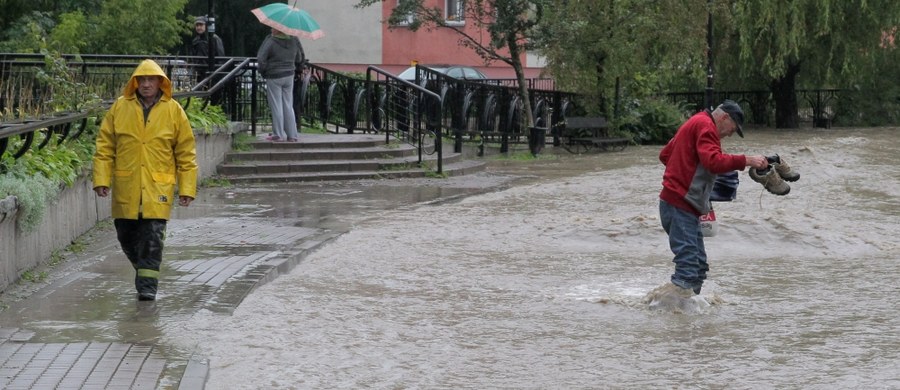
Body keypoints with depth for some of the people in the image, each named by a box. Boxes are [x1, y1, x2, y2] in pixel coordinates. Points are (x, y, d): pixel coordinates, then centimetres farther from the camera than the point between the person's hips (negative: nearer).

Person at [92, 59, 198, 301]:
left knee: (153, 236, -9)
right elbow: (105, 146, 6)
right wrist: (101, 179, -2)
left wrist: (187, 188, -1)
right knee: (126, 236, 10)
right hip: (126, 187, 2)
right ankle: (143, 269, 35)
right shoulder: (120, 107, 4)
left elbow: (186, 152, 4)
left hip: (158, 188, -2)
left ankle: (148, 284, -3)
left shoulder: (173, 110, 2)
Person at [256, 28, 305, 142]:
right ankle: (292, 135, 8)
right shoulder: (293, 41, 1)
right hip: (289, 76, 5)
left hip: (274, 77, -5)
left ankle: (278, 134, 3)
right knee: (288, 106, 9)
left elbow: (261, 59, -20)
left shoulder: (270, 41, -16)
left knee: (276, 106, 2)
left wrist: (263, 72, -4)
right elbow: (300, 59, 11)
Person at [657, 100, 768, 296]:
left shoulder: (695, 123, 23)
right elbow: (714, 161, -25)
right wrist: (746, 161, -25)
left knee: (698, 265, 11)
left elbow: (664, 154, 29)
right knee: (688, 265, -18)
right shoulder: (705, 126, -9)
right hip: (680, 205, -10)